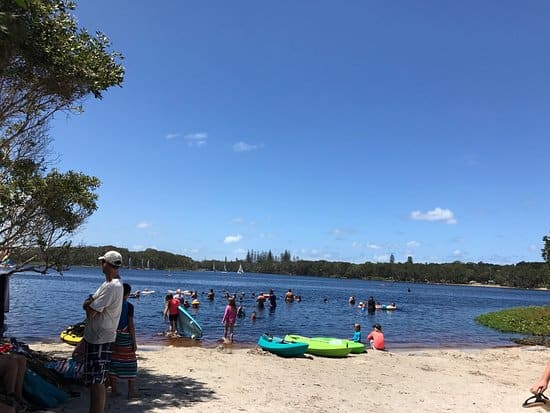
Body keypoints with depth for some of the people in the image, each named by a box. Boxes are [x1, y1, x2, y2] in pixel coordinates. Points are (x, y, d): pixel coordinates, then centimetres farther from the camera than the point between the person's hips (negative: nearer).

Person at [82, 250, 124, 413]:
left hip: (100, 340, -10)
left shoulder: (111, 286, -21)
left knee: (97, 382, -5)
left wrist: (89, 303, -3)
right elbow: (88, 305, 13)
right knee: (95, 381, 19)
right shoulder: (113, 283, 12)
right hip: (95, 337, 10)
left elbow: (90, 312, -23)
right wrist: (91, 302, -9)